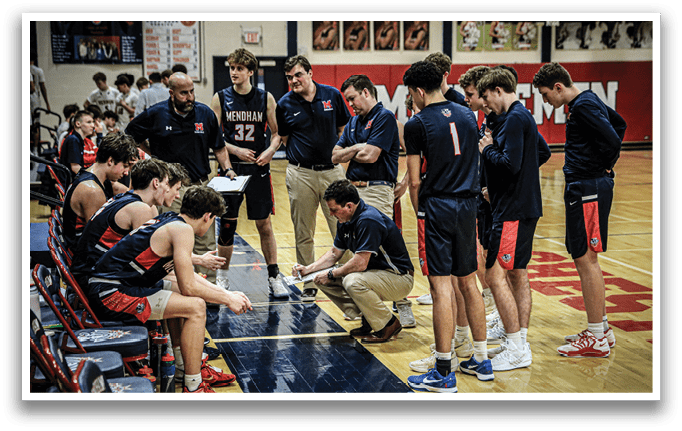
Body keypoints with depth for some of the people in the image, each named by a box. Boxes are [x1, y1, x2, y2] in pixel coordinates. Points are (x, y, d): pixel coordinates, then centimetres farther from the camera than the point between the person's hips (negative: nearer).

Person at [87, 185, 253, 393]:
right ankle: (193, 387, -9)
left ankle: (191, 366, 26)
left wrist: (225, 293, 21)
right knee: (195, 306, -16)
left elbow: (187, 276, 24)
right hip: (111, 294, -11)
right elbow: (188, 287, -16)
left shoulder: (169, 221, 15)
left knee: (188, 298, 22)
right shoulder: (182, 229, -14)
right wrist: (227, 299, -3)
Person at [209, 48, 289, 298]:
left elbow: (277, 132, 7)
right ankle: (222, 276, 19)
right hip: (230, 167, 0)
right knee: (227, 223, 5)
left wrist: (270, 151, -11)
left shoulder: (265, 98, 3)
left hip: (258, 168, 0)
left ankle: (274, 277, 10)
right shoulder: (220, 99, 1)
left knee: (264, 223, 2)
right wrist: (235, 150, -13)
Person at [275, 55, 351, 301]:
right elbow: (283, 139, 10)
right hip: (301, 174, 0)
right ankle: (309, 283, 17)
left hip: (332, 170, 0)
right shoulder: (285, 104, 1)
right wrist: (302, 153, -3)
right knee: (303, 234, 6)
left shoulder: (332, 95, 2)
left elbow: (344, 129, 12)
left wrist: (338, 150, 1)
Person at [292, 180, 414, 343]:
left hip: (399, 278, -9)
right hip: (374, 273, 10)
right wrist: (308, 269, 3)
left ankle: (389, 324, -11)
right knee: (322, 280, 1)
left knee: (353, 282, -35)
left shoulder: (368, 221, -27)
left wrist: (331, 274, -16)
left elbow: (360, 264, -30)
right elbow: (334, 253, 16)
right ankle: (368, 320, 7)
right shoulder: (346, 221, 3)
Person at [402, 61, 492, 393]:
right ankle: (481, 360, 22)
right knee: (467, 282, 15)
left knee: (442, 287, -5)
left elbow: (415, 181, -7)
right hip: (468, 204, 6)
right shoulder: (467, 115, 10)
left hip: (438, 206, -6)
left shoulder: (417, 124, -8)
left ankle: (444, 373, -2)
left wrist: (420, 208, 9)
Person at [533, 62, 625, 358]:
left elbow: (613, 140, -26)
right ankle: (602, 328, 23)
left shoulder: (583, 106, -16)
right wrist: (605, 165, 20)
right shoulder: (589, 101, 15)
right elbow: (619, 123, 29)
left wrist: (604, 165, -7)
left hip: (588, 188, -11)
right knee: (585, 259, 16)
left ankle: (596, 339, -1)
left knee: (586, 259, -7)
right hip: (586, 186, 11)